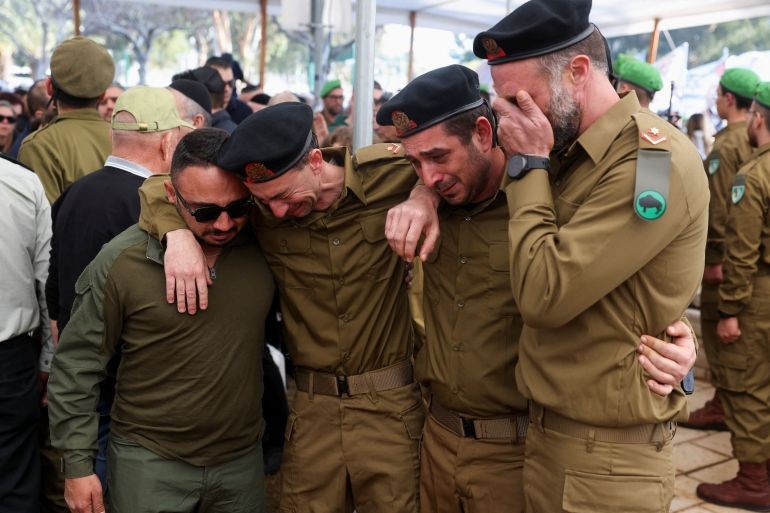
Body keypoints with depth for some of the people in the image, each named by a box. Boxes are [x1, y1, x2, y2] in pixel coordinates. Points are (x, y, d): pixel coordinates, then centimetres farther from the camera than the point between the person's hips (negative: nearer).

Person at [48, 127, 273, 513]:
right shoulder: (121, 261, -16)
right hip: (149, 465, -2)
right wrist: (78, 463, -5)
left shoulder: (263, 245, -9)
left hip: (243, 461, 3)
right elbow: (77, 365, -7)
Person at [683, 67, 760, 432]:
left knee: (718, 327, 0)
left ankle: (724, 405, 6)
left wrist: (714, 256, -17)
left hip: (727, 252, -9)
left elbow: (720, 207, -20)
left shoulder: (726, 145, -15)